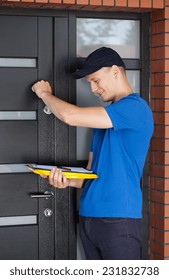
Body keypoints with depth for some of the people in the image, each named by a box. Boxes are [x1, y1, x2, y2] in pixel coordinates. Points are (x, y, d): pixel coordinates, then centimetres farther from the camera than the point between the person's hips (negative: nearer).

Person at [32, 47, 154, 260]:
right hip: (88, 216, 8)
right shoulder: (103, 117, 18)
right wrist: (68, 181, -3)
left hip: (118, 218, -8)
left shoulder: (135, 107, -11)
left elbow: (71, 116, -17)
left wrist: (45, 94, 2)